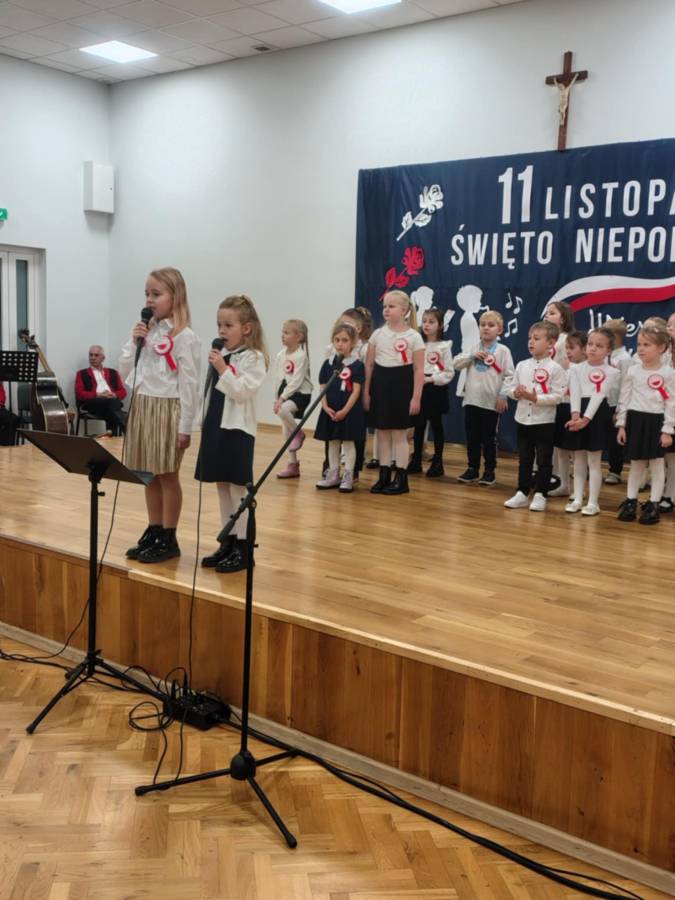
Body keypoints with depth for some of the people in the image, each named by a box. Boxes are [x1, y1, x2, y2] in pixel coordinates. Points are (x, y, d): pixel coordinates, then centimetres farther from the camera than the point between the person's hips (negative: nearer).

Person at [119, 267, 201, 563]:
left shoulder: (184, 337, -11)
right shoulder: (147, 332, 10)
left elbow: (188, 385, -13)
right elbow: (125, 372, 13)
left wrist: (185, 427, -15)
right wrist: (133, 342, -2)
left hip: (166, 411, -7)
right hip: (141, 408, 7)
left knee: (167, 476, 3)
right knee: (149, 475, 13)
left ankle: (168, 540, 13)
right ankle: (153, 533, 25)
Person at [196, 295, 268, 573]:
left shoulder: (253, 358, -9)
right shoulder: (220, 355, 11)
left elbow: (243, 392, -19)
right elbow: (211, 393, 16)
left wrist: (223, 370, -22)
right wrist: (204, 424, 13)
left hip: (237, 430, -7)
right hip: (215, 427, 7)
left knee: (238, 488, -3)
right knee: (222, 486, 12)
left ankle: (242, 548, 5)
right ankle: (227, 542, 22)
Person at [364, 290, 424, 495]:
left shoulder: (414, 337, -5)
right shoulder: (377, 334, 5)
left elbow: (419, 370, -6)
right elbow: (369, 365, 8)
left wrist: (416, 396, -11)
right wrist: (366, 391, 4)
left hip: (402, 385, -4)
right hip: (380, 384, 4)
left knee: (399, 433, 0)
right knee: (382, 432, 8)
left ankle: (401, 478, 8)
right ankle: (384, 476, 16)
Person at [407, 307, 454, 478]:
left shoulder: (444, 346, -5)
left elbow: (449, 373, -7)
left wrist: (431, 379, -16)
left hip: (436, 389, -3)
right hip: (419, 389, 3)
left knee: (436, 426, 5)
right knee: (418, 426, 8)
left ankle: (437, 463, 13)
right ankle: (416, 461, 17)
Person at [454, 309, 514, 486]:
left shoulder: (503, 351, -3)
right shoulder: (473, 349, 10)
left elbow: (509, 375, -6)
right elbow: (456, 363, 3)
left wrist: (503, 395, -12)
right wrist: (472, 356, -10)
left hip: (492, 402, -4)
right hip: (471, 400, 4)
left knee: (489, 439, 4)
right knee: (472, 438, 9)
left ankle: (489, 471, 14)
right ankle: (472, 469, 20)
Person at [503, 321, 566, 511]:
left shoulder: (555, 368, -9)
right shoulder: (522, 365, 5)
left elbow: (557, 396, -15)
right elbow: (510, 387, 8)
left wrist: (536, 398, -23)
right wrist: (516, 393, -14)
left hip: (544, 422, -5)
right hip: (523, 419, 5)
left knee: (543, 460, 4)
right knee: (524, 459, 12)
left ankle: (540, 495, 12)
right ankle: (522, 493, 20)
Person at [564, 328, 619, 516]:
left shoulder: (611, 372, -2)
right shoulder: (576, 368, 8)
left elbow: (598, 396, -13)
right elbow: (575, 394, -6)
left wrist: (586, 419, -22)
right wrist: (575, 415, -21)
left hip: (597, 414, -3)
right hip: (577, 414, 3)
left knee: (594, 460, 1)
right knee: (579, 459, 10)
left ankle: (593, 502, 8)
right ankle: (577, 499, 19)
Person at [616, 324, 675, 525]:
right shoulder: (632, 371, 2)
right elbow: (624, 399, 5)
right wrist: (621, 424, 1)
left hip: (656, 421, -2)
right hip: (635, 419, 2)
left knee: (657, 464, 5)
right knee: (636, 464, 10)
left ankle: (653, 505, 12)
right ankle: (630, 502, 18)